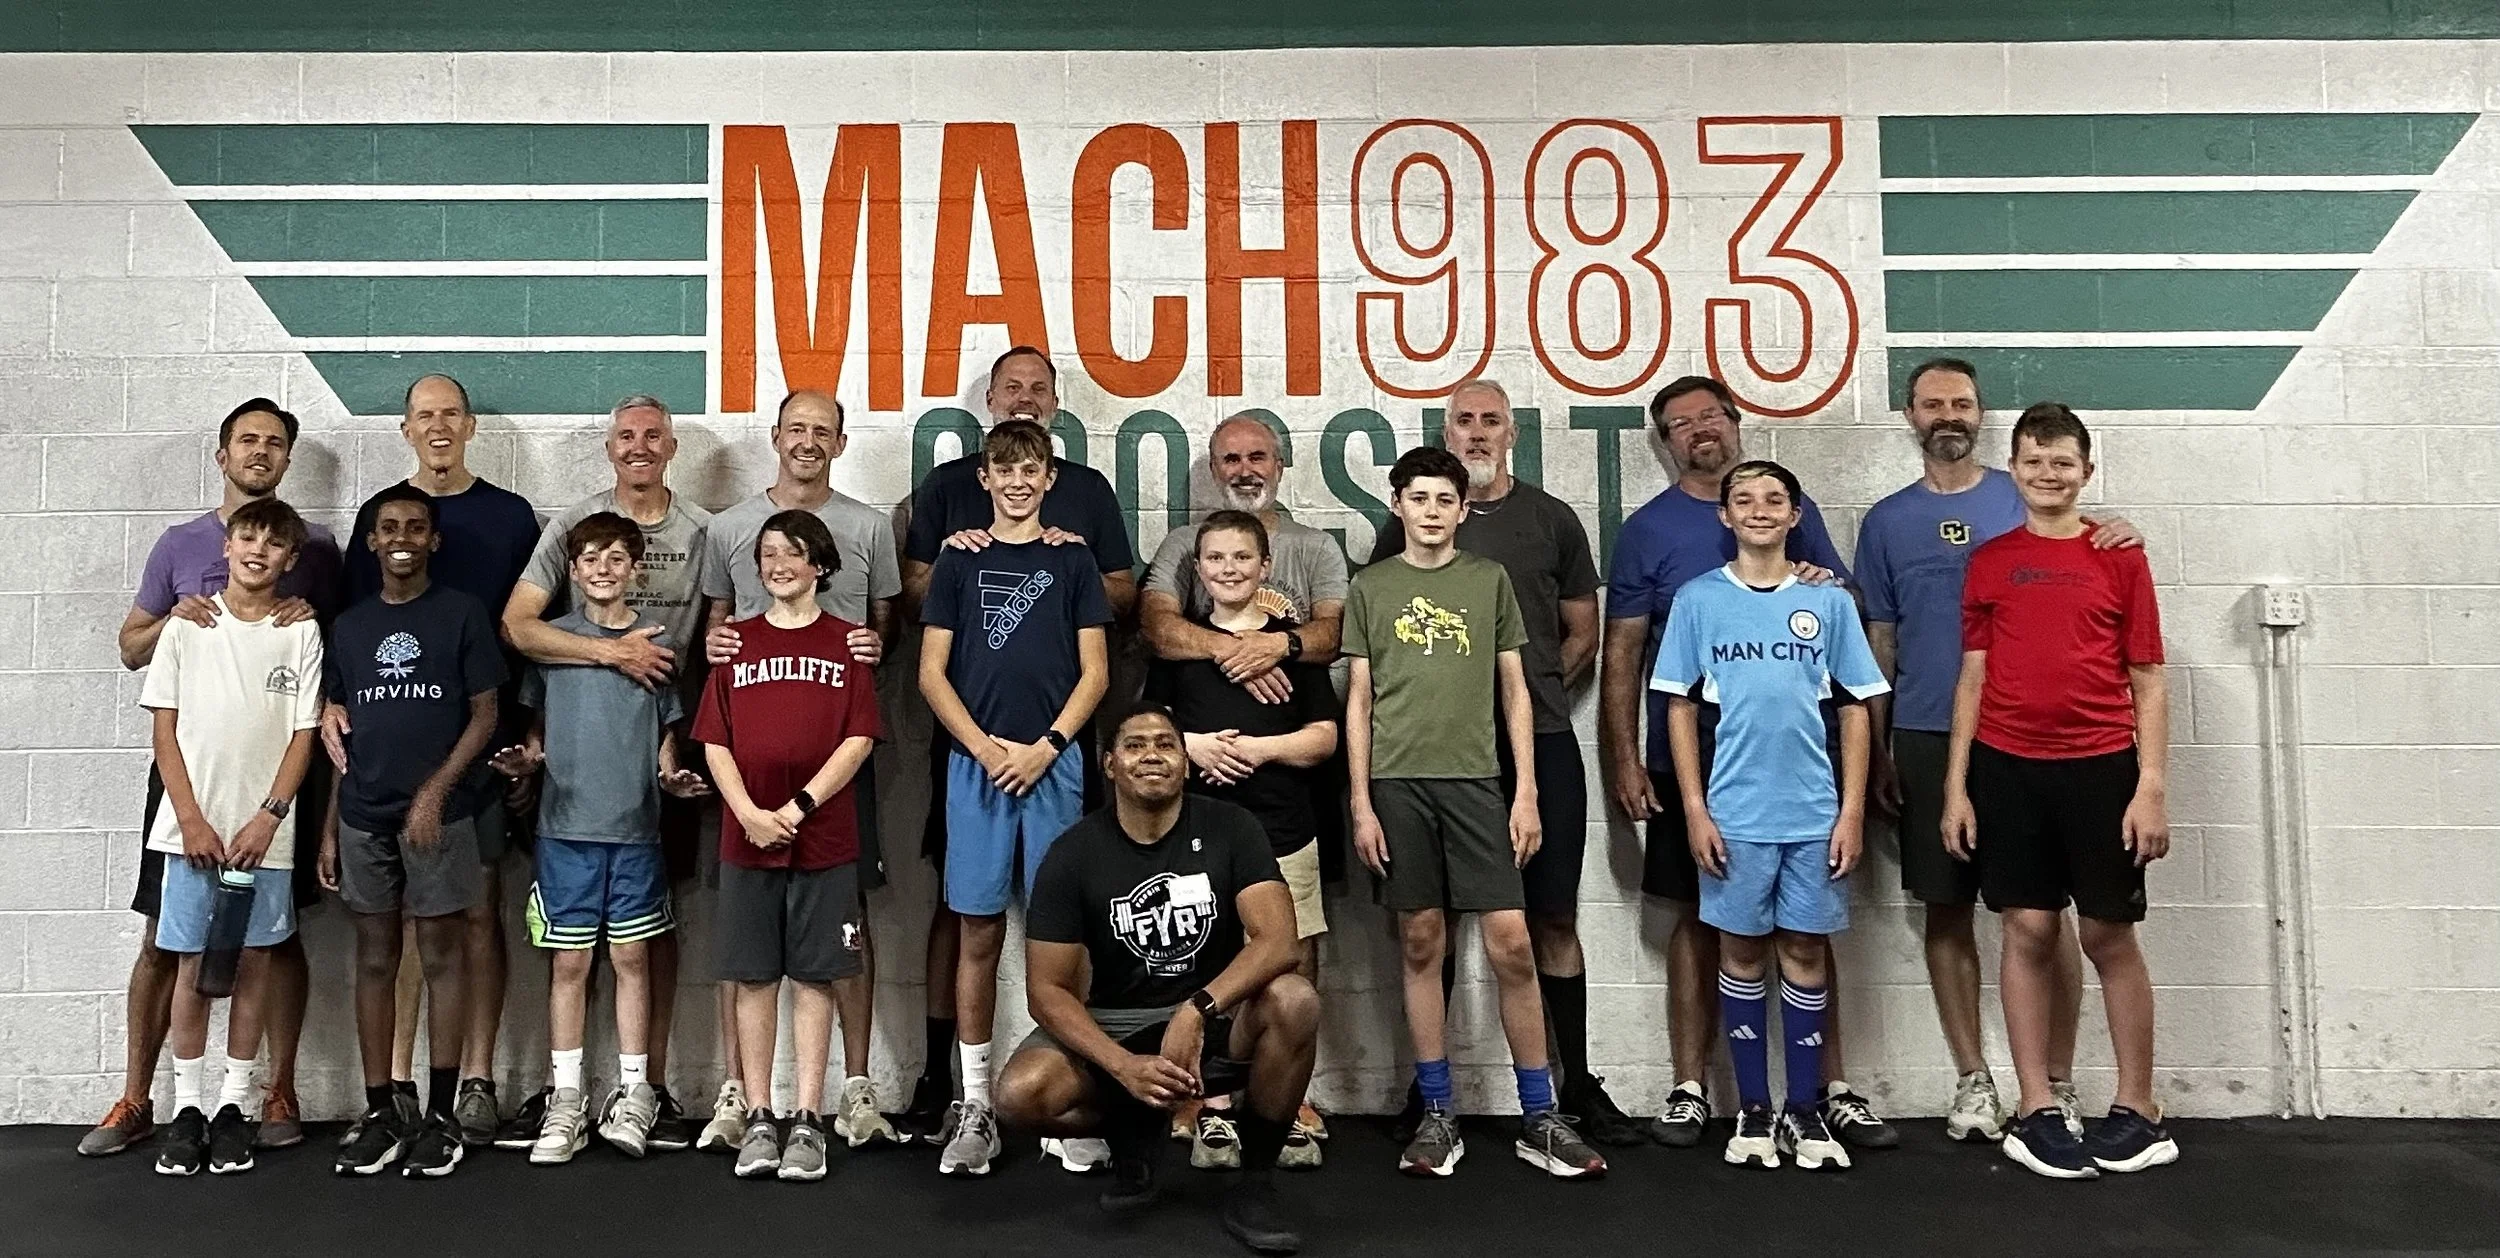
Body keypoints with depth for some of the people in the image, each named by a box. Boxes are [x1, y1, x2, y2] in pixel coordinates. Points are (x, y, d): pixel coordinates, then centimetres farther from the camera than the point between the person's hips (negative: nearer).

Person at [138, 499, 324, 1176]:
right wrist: (192, 820, -6)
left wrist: (267, 818, -9)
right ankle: (188, 1103, 13)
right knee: (191, 963, 3)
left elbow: (303, 735, 1)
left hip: (264, 831, 0)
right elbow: (165, 730, 2)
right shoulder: (187, 626, 4)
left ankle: (236, 1102, 15)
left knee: (252, 961, 5)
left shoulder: (302, 633, 3)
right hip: (193, 827, 0)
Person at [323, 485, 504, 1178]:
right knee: (375, 959, 7)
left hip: (439, 814, -4)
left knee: (442, 954, 0)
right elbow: (340, 733, 14)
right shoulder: (349, 626, 13)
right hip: (363, 816, 4)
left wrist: (435, 790, -13)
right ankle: (379, 1114, 14)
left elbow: (484, 716, -2)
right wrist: (328, 828, 9)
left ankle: (441, 1116, 5)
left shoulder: (462, 614, 2)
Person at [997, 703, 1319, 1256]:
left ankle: (1254, 1183, -10)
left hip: (1218, 1021, 0)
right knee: (1021, 1095, -28)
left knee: (1294, 1000, -32)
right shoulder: (1073, 853, -8)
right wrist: (1124, 1066, -25)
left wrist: (1197, 1010, -35)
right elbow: (1048, 989, -9)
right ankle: (1133, 1130, 7)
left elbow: (1277, 941, -19)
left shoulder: (1230, 828, -8)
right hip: (1114, 1025, 0)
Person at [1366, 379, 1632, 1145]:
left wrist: (1533, 694, 3)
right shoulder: (1409, 525, 8)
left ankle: (1578, 1084, 13)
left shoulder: (1553, 521, 10)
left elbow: (1583, 634, 13)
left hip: (1540, 742, 1)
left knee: (1554, 916, 3)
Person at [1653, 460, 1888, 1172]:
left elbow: (1856, 709, 5)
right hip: (1734, 813, -1)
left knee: (1805, 953, 6)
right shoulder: (1698, 600, 2)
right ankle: (1752, 1112, 17)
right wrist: (1695, 810, -5)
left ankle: (1804, 1113, 18)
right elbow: (1680, 708, 2)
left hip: (1815, 812, 1)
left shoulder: (1828, 603, 4)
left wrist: (1852, 812, -2)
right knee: (1742, 953, 7)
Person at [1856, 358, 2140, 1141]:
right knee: (1947, 909, 6)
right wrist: (1877, 750, 5)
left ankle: (2056, 1084, 12)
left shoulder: (2024, 502, 5)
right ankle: (1972, 1079, 17)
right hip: (1926, 739, 1)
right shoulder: (1886, 521, 8)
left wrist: (2117, 539, -16)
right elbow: (1880, 643, 9)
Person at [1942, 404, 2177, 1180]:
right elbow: (1973, 679, 7)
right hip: (2007, 767, 1)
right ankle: (2036, 1114, 13)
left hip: (2101, 767, -1)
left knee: (2109, 935, 5)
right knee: (2027, 930, 4)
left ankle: (2138, 1113, 19)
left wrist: (2152, 786, -5)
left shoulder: (2119, 557, 3)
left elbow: (2148, 683, 3)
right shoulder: (1990, 562, 8)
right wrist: (1956, 786, 2)